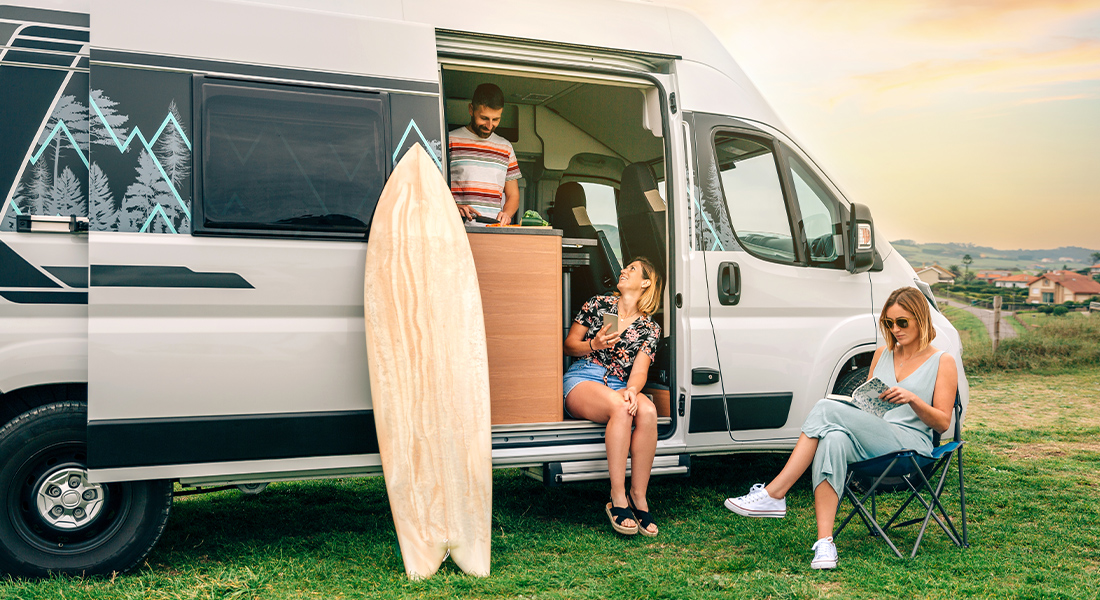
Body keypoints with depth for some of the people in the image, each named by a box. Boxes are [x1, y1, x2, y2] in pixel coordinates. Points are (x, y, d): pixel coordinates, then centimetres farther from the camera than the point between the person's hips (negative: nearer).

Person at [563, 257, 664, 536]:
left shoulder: (650, 329, 11)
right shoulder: (598, 304, 11)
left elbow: (639, 371, -1)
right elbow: (569, 345, 11)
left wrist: (632, 390, -24)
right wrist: (594, 345, -9)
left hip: (619, 386, 2)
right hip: (581, 380, -2)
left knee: (647, 411, -34)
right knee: (620, 407, -36)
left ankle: (638, 495, -25)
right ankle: (617, 500, -34)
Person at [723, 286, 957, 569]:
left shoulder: (942, 362, 7)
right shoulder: (882, 354, 22)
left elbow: (943, 423, 3)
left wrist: (912, 399, -14)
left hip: (911, 445, -5)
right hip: (869, 444, 5)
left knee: (826, 410, -28)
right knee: (834, 440, -35)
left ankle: (773, 495, -29)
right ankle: (824, 544, -41)